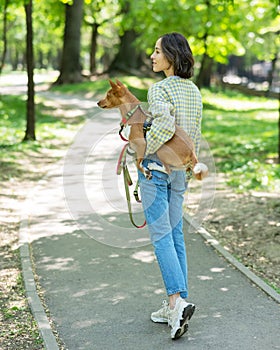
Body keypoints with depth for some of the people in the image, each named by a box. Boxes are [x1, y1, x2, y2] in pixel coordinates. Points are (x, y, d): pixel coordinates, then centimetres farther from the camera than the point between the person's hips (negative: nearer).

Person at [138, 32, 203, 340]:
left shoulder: (158, 89, -14)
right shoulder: (194, 91, 9)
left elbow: (164, 123, -31)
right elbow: (195, 135, 12)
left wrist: (143, 151, -17)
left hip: (155, 166, -7)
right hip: (180, 167, 7)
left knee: (160, 235, -5)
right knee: (175, 234, 10)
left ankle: (177, 300, -15)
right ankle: (176, 307, 15)